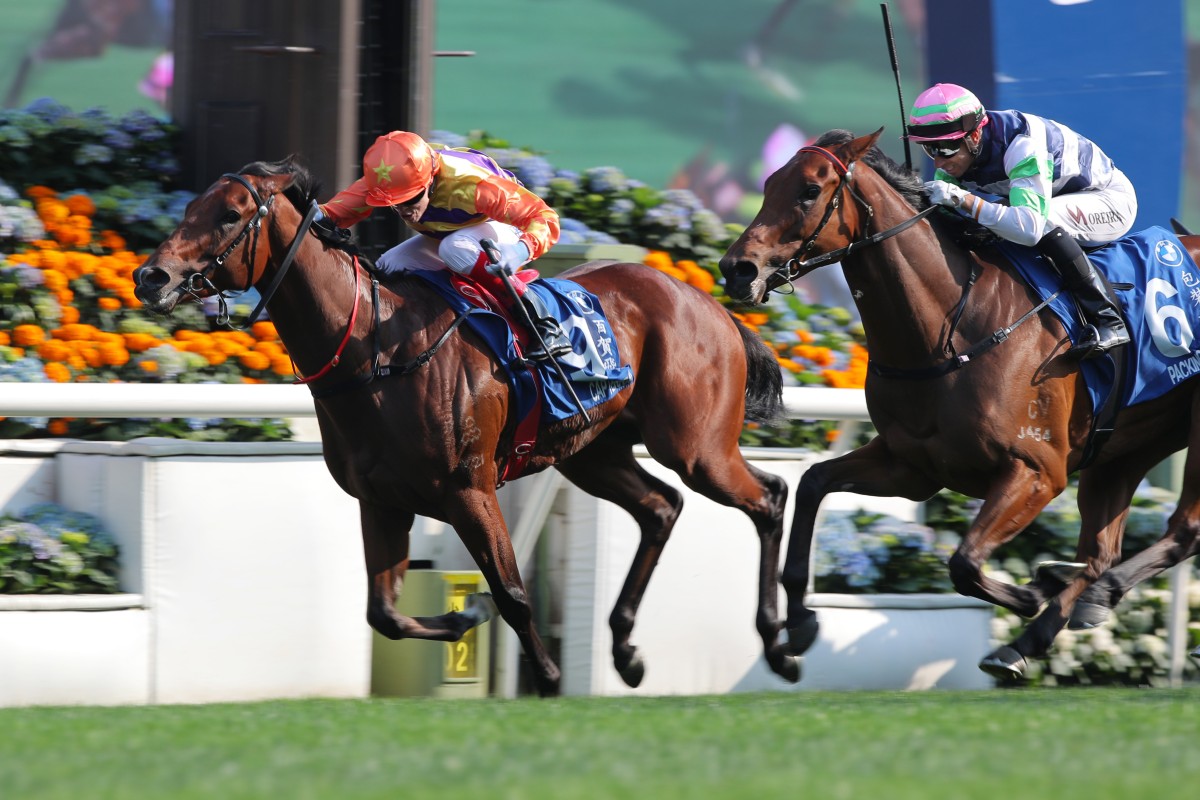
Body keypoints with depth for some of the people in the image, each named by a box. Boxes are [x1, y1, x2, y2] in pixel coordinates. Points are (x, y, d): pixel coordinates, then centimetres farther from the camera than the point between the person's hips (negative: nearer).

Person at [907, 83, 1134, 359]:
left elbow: (1031, 226, -46)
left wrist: (963, 199, -52)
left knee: (1046, 221, -38)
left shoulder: (1021, 144, -36)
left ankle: (1106, 319, -29)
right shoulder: (957, 149, -12)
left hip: (1110, 201, -8)